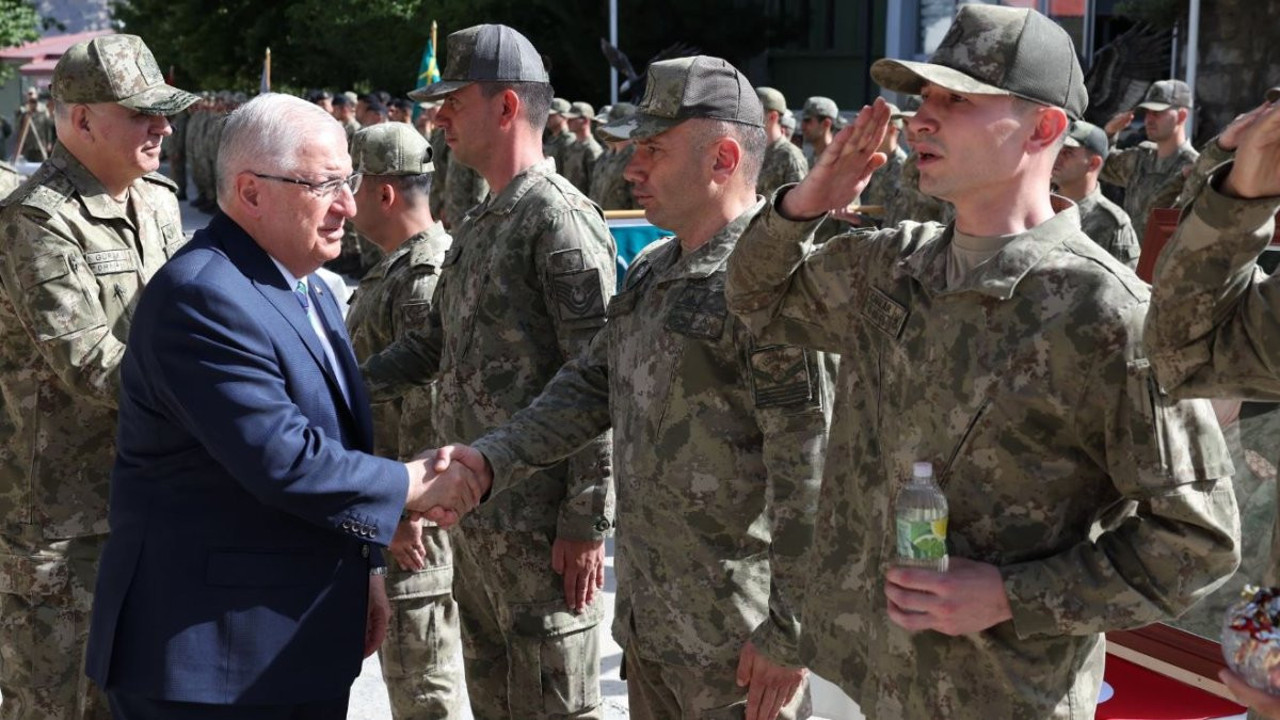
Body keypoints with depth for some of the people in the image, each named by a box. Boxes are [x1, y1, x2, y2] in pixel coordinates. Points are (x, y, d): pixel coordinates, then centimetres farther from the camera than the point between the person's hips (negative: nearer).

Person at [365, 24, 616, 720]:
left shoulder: (561, 220, -15)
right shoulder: (476, 224, 14)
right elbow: (435, 341, 22)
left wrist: (586, 524, -20)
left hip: (540, 527, -9)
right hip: (471, 514, 9)